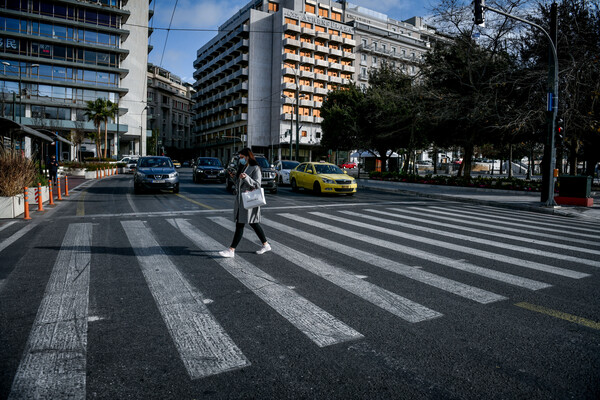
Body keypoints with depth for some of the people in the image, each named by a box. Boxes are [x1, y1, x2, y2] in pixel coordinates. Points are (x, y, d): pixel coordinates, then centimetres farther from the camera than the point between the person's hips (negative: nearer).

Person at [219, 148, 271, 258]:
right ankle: (266, 245, 22)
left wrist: (246, 177, -28)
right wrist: (234, 177, 4)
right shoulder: (241, 167, 16)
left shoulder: (255, 168, -9)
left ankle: (231, 250, -6)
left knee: (240, 224, -8)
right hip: (240, 199, 9)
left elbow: (257, 185, -16)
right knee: (253, 223, 12)